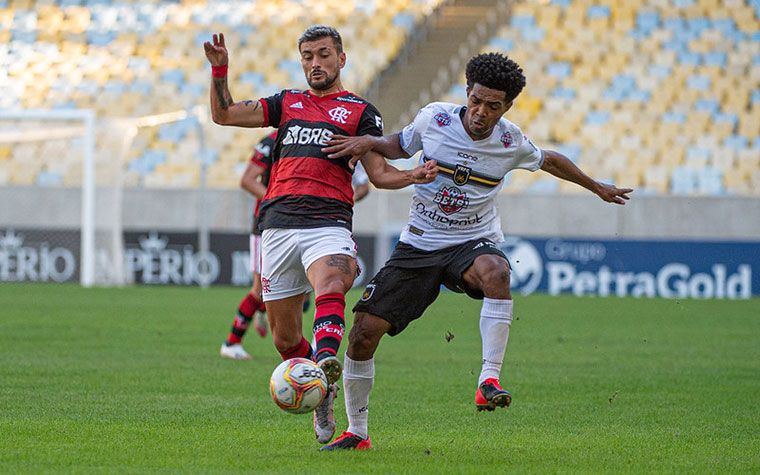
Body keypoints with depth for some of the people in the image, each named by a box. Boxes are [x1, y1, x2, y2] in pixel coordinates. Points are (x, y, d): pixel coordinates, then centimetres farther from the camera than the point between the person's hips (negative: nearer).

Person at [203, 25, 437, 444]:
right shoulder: (287, 103, 22)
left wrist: (414, 175, -11)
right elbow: (224, 114, 19)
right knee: (284, 336, 3)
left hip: (328, 224, -3)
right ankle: (322, 402, 22)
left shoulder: (360, 112, 13)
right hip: (278, 222, 4)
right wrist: (220, 70, 5)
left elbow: (378, 173, 8)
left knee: (329, 289, -35)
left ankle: (326, 361, -57)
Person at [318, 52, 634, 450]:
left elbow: (548, 160, 16)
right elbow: (401, 145, 13)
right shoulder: (433, 118, -8)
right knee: (364, 331, -10)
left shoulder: (511, 142, -6)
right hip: (418, 243, 1)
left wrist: (598, 188, 28)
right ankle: (356, 433, 8)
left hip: (472, 244, -1)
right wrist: (369, 143, -8)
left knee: (495, 272, -40)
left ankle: (489, 380, -38)